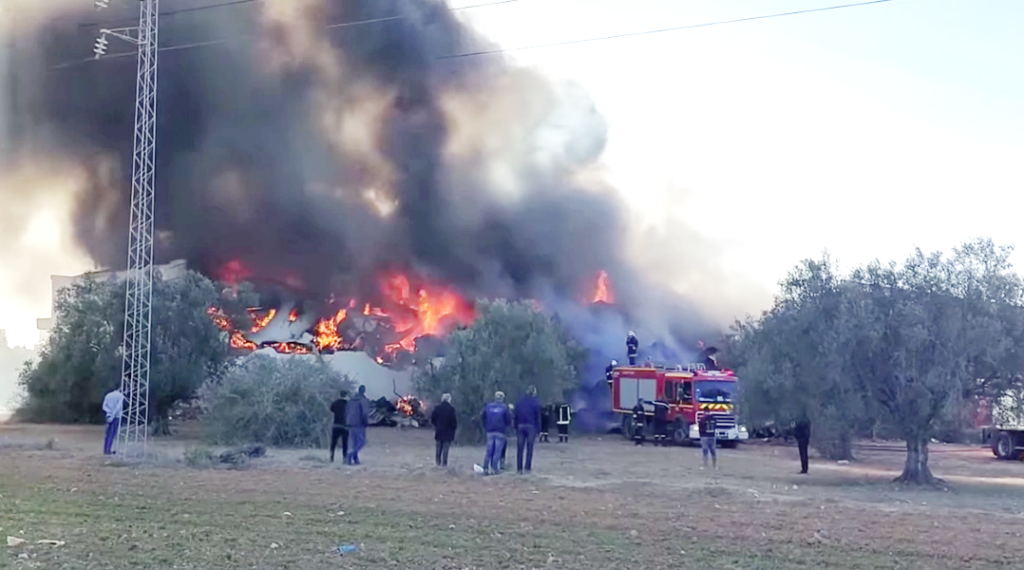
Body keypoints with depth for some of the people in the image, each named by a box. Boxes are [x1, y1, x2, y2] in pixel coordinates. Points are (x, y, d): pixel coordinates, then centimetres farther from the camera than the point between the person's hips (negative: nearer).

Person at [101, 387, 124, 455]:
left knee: (108, 434, 10)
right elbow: (118, 406, -13)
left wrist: (110, 413, -6)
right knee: (112, 434, -5)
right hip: (117, 417, -5)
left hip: (109, 416, 5)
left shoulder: (108, 395, 13)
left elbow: (104, 406, 5)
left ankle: (105, 450, 7)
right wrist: (113, 415, -14)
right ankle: (108, 450, -10)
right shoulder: (121, 396, -2)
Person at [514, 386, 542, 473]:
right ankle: (527, 467, -3)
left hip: (520, 426, 3)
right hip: (531, 427, -3)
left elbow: (516, 416, 8)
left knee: (520, 449, 4)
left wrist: (516, 427, 10)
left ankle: (519, 468, 3)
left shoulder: (519, 401, 8)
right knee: (529, 448, 1)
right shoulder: (536, 402, -1)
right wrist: (538, 428, 1)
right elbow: (538, 416, -3)